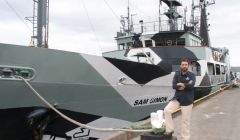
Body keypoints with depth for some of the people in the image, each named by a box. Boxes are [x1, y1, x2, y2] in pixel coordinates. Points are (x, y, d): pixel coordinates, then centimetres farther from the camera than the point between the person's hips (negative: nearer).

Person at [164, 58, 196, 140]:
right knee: (167, 110, -16)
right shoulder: (177, 74, 2)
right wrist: (186, 85, -17)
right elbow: (174, 86, -10)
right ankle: (170, 130, 2)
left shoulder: (191, 75, -5)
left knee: (185, 121, 5)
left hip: (187, 101, -2)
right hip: (177, 98, 3)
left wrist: (181, 84, -13)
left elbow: (191, 85, -23)